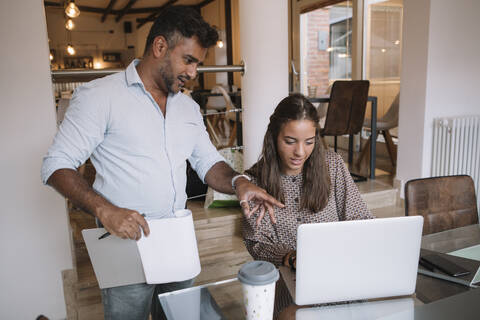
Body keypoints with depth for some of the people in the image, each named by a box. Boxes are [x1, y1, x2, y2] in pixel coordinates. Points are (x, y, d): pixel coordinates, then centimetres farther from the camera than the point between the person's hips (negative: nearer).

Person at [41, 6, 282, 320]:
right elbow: (56, 164, -12)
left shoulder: (188, 106, 10)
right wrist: (105, 210, -27)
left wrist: (237, 182, -11)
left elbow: (208, 162, 11)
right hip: (127, 241, -5)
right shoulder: (100, 96, -11)